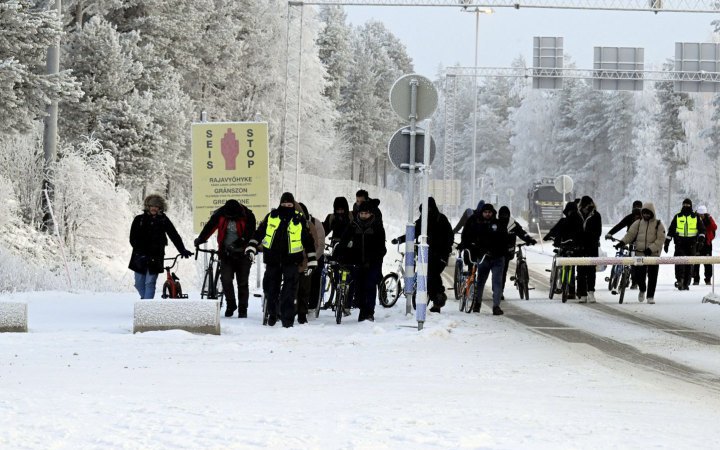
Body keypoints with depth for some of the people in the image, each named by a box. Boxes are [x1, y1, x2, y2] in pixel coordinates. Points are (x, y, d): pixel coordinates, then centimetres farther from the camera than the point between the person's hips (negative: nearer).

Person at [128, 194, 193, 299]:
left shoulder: (163, 220, 2)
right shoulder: (139, 220, 3)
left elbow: (174, 235, -2)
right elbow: (133, 238, -1)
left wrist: (182, 250, -14)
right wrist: (140, 251, -14)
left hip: (155, 257, -2)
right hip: (140, 257, 2)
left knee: (150, 283, -9)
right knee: (139, 283, 6)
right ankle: (145, 298, 32)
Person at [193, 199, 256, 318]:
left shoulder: (248, 216, -13)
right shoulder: (220, 214, -6)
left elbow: (249, 235, -18)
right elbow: (210, 227, -1)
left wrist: (236, 245, -28)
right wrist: (200, 239, -11)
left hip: (242, 254, -1)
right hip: (226, 253, 2)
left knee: (243, 282, 1)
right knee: (226, 279, -13)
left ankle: (243, 309, 12)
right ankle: (230, 304, 7)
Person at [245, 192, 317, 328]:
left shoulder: (299, 220, 3)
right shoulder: (271, 216, 6)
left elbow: (308, 240, 7)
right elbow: (259, 233, 12)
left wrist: (312, 260, 4)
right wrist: (251, 248, 2)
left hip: (291, 259, -2)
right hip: (272, 258, 2)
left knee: (289, 290, -7)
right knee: (270, 287, 6)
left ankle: (287, 317, -4)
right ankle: (272, 313, 26)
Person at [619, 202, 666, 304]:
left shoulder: (658, 224, 0)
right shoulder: (638, 223, 9)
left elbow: (660, 239, -7)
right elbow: (630, 234, 7)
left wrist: (651, 248, -18)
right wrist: (622, 242, -12)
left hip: (653, 254, -2)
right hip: (640, 253, 2)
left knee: (652, 276, 0)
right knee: (639, 275, -3)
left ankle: (650, 296, 11)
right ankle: (642, 289, 26)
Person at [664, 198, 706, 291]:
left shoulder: (696, 217, 10)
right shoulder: (677, 217, 11)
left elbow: (702, 229, 10)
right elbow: (671, 230, 15)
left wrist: (701, 237, -11)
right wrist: (667, 242, 11)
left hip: (691, 244, 0)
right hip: (680, 243, 0)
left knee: (689, 264, 1)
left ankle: (686, 283, 6)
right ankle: (679, 279, -25)